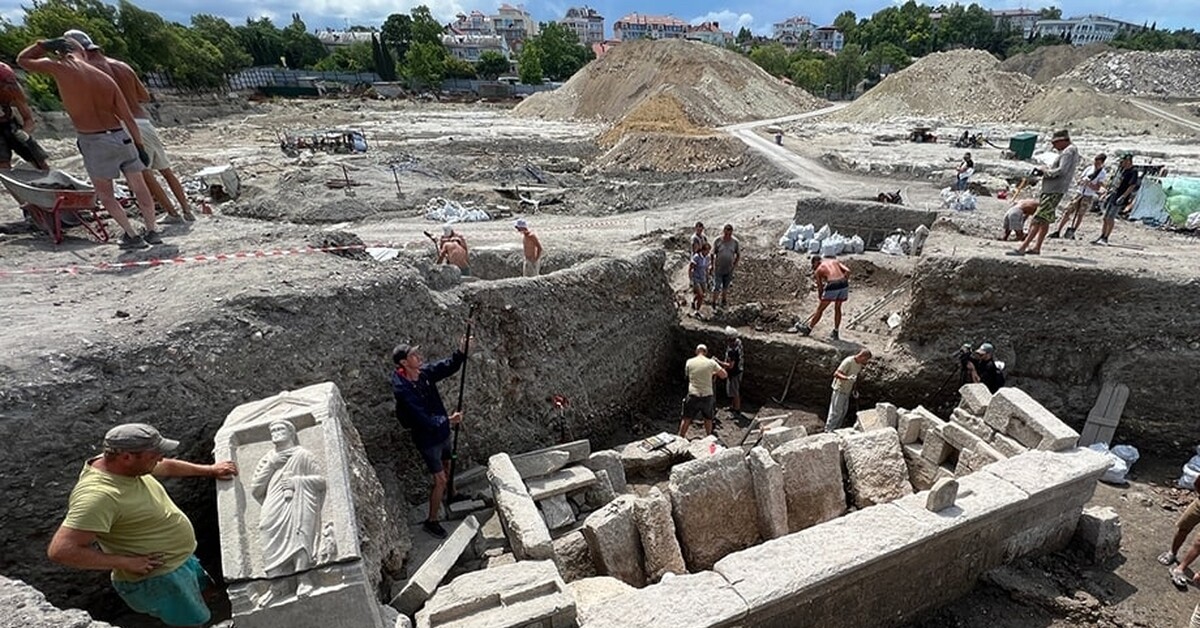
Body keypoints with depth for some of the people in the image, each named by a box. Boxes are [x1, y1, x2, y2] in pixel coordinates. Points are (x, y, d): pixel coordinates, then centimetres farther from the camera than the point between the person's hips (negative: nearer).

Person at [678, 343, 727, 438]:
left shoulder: (689, 362, -2)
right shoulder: (711, 362, -4)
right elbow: (724, 375, -1)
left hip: (693, 395, 0)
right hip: (707, 396, 0)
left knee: (686, 418, 12)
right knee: (708, 419, 21)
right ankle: (709, 437, 34)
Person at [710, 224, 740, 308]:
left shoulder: (735, 242, -9)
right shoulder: (717, 241, -13)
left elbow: (738, 255, 4)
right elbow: (712, 254, -4)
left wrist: (734, 266, -4)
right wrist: (712, 265, -4)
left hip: (729, 269, 2)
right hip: (718, 269, -2)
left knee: (726, 286, 18)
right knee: (717, 287, -2)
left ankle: (724, 300, 39)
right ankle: (713, 303, 15)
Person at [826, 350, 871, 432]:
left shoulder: (860, 364, 4)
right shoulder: (848, 362, -23)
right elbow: (836, 374, -28)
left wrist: (855, 389, 12)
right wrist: (847, 378, -43)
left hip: (847, 391, 9)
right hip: (839, 389, -9)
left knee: (843, 411, 12)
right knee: (836, 411, -5)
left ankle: (836, 429, 23)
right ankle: (828, 430, 3)